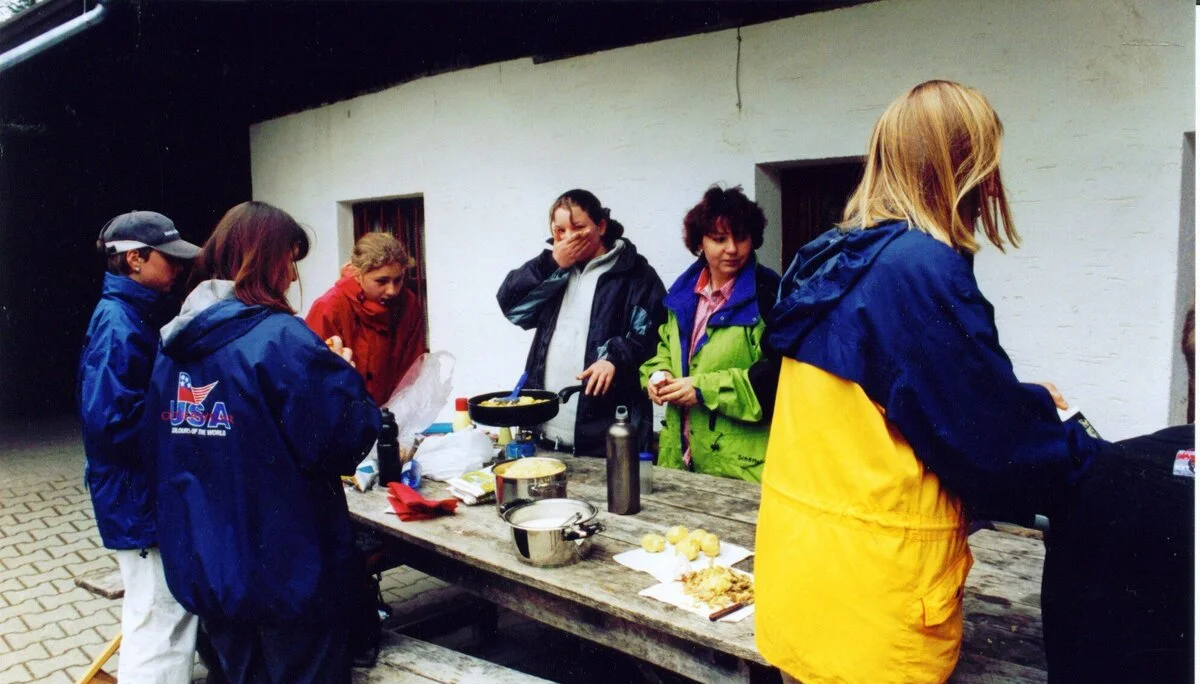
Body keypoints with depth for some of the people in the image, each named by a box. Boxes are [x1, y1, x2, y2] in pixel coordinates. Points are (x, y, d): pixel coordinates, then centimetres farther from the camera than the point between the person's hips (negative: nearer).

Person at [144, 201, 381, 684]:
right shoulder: (281, 338, -19)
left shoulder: (174, 346, 5)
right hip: (287, 572, -7)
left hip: (202, 566, 7)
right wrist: (344, 378, -3)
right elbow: (341, 444, -21)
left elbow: (159, 447, 15)